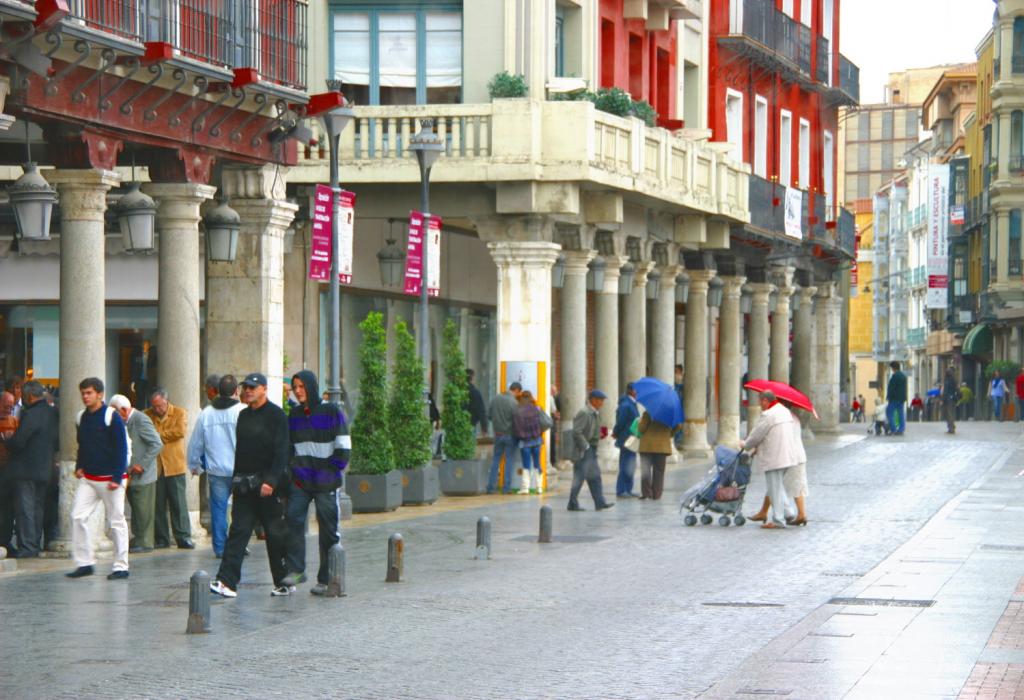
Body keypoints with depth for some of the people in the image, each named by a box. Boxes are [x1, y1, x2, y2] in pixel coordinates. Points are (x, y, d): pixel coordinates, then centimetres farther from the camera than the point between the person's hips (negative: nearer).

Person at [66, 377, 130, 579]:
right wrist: (79, 466, 7)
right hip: (88, 478, 6)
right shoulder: (81, 417, 9)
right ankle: (84, 563, 3)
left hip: (110, 478, -6)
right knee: (77, 517, -4)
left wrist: (117, 478, -15)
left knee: (116, 521, 0)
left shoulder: (112, 416, -11)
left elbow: (121, 449, -11)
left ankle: (121, 566, 7)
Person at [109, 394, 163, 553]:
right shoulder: (125, 422, 13)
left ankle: (144, 543, 2)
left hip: (142, 475, -9)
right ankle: (137, 540, 19)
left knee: (143, 511, -3)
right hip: (130, 476, 9)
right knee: (136, 510, 13)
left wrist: (142, 465, -20)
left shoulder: (141, 420, -14)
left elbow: (157, 444, -20)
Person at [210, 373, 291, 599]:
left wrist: (271, 481, -21)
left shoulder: (276, 415, -6)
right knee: (238, 531, -3)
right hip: (244, 485, 6)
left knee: (276, 533, 2)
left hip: (267, 486, -6)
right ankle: (227, 581, -10)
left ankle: (284, 582, 13)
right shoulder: (243, 416, 15)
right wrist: (235, 481, 13)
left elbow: (281, 452, -13)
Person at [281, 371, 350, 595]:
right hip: (300, 481, 4)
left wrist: (331, 470, -8)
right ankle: (295, 570, -14)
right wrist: (293, 470, 9)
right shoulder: (294, 415, 12)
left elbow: (343, 448, -4)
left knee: (329, 531, 1)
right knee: (293, 518, -16)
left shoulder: (332, 412, -3)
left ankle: (326, 580, 8)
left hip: (325, 483, -4)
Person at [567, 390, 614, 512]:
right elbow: (576, 432, -22)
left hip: (592, 449, 10)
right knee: (579, 477, -5)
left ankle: (600, 502, 11)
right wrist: (585, 446, -19)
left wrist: (600, 434, 9)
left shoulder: (595, 414, 14)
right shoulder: (584, 413, -16)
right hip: (583, 450, -10)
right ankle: (573, 504, 0)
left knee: (595, 476, 9)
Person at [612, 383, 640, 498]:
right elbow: (620, 422, -18)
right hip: (626, 440, -10)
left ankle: (628, 490, 18)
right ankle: (621, 491, -3)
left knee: (630, 466, 13)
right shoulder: (625, 405, -17)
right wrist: (616, 434, -6)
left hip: (631, 440, 10)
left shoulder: (632, 404, 15)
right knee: (626, 466, -7)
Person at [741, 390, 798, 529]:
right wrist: (759, 447, 21)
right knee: (779, 486, 21)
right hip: (787, 455, 9)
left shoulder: (768, 415, -16)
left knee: (775, 489, -2)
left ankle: (778, 520, 1)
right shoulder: (785, 411, 13)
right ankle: (788, 511, 17)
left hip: (774, 458, -9)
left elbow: (756, 435, -11)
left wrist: (746, 445, 9)